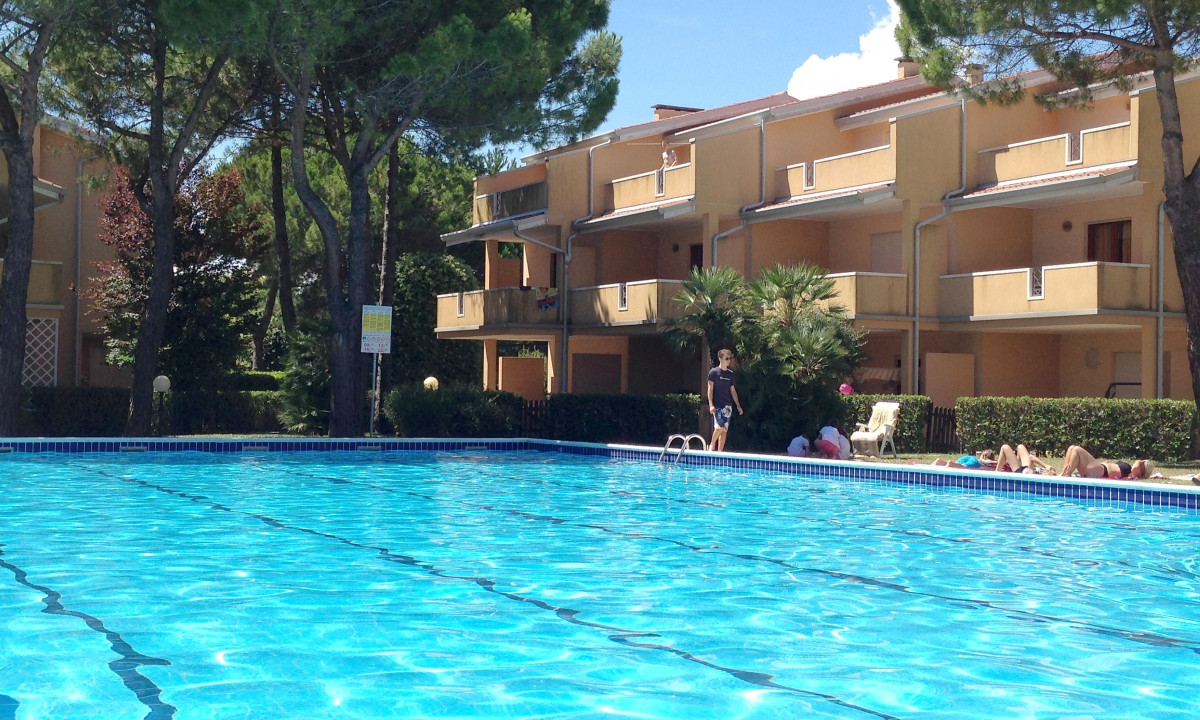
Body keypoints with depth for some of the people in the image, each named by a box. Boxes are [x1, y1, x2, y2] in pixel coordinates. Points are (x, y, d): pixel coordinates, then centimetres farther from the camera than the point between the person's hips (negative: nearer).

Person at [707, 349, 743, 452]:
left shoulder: (730, 373, 12)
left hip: (728, 405, 6)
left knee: (725, 430, 2)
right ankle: (712, 445, 7)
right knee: (719, 427, -16)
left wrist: (738, 405, 14)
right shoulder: (714, 372, -3)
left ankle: (719, 451, 7)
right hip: (717, 405, -5)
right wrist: (711, 404, -15)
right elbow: (710, 389, -6)